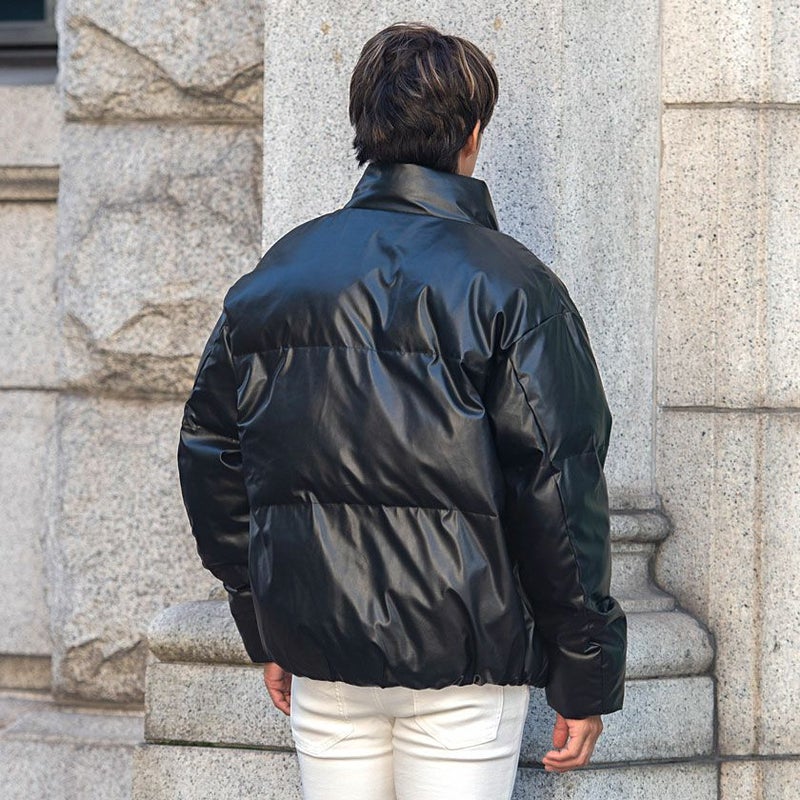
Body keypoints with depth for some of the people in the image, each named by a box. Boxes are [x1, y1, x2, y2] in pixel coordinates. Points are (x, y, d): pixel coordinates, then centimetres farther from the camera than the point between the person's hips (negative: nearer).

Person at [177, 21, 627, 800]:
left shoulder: (273, 277, 8)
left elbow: (210, 460, 11)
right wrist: (586, 679, -5)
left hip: (318, 655, 5)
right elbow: (559, 493, -11)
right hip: (462, 660, -4)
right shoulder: (509, 286, -8)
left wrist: (265, 633, 19)